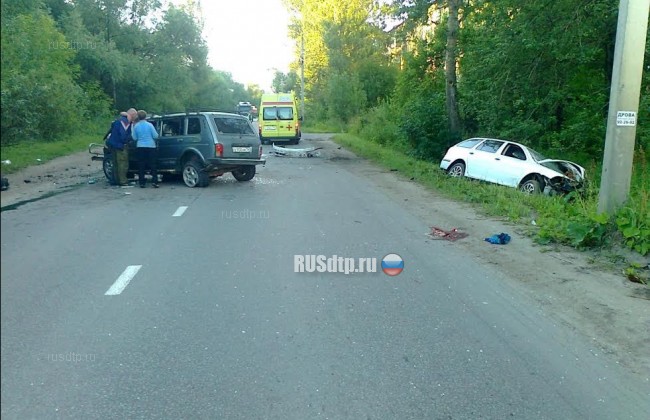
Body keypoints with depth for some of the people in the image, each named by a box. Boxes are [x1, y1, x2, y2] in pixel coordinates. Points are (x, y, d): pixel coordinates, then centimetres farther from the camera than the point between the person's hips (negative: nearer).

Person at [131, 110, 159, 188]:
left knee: (141, 165, 6)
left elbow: (134, 138, 4)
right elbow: (155, 136, -5)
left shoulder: (136, 126, 0)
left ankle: (142, 183, 6)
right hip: (150, 146, -2)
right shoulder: (149, 125, -6)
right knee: (153, 165, 3)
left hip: (140, 147, 2)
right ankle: (154, 181, -4)